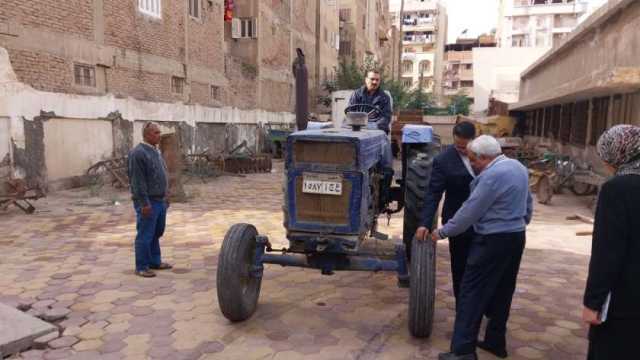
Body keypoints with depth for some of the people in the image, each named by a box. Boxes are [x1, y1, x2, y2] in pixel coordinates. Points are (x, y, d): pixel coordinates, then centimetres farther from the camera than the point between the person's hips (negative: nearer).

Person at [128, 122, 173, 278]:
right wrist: (145, 203, -22)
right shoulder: (138, 153, -15)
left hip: (160, 201, 9)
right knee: (145, 235, 0)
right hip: (148, 202, -9)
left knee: (157, 233, 16)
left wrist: (165, 198, 19)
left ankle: (155, 261, 28)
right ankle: (141, 267, 10)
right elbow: (138, 181, -20)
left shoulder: (155, 151, 14)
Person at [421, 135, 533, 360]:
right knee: (502, 293, 16)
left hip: (493, 241, -10)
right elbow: (528, 203, 19)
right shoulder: (519, 167, 10)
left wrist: (443, 232, -9)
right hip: (516, 238, 10)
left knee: (472, 294, -4)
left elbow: (470, 211, -18)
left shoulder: (492, 175, -20)